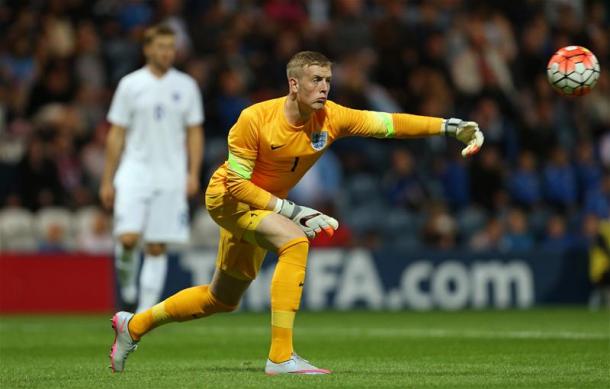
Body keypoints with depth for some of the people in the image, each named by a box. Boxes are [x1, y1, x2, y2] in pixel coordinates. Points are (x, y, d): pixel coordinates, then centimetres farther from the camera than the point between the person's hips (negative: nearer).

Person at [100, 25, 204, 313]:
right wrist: (107, 180, 2)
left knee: (157, 247, 1)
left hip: (171, 177, 1)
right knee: (128, 238, -17)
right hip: (135, 172, -1)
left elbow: (195, 133, 10)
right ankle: (126, 271, 15)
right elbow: (116, 135, 5)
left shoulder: (186, 86, 6)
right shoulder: (130, 84, 2)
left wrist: (193, 174, -2)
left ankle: (146, 310, 6)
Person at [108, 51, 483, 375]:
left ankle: (134, 324, 38)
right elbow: (236, 183, -23)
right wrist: (292, 210, -30)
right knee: (295, 241, -33)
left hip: (264, 203, 7)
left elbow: (388, 123, -23)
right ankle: (281, 356, -34)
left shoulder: (331, 117, -17)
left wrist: (449, 127, -34)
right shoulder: (255, 120, -27)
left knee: (223, 299, 18)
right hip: (227, 196, -7)